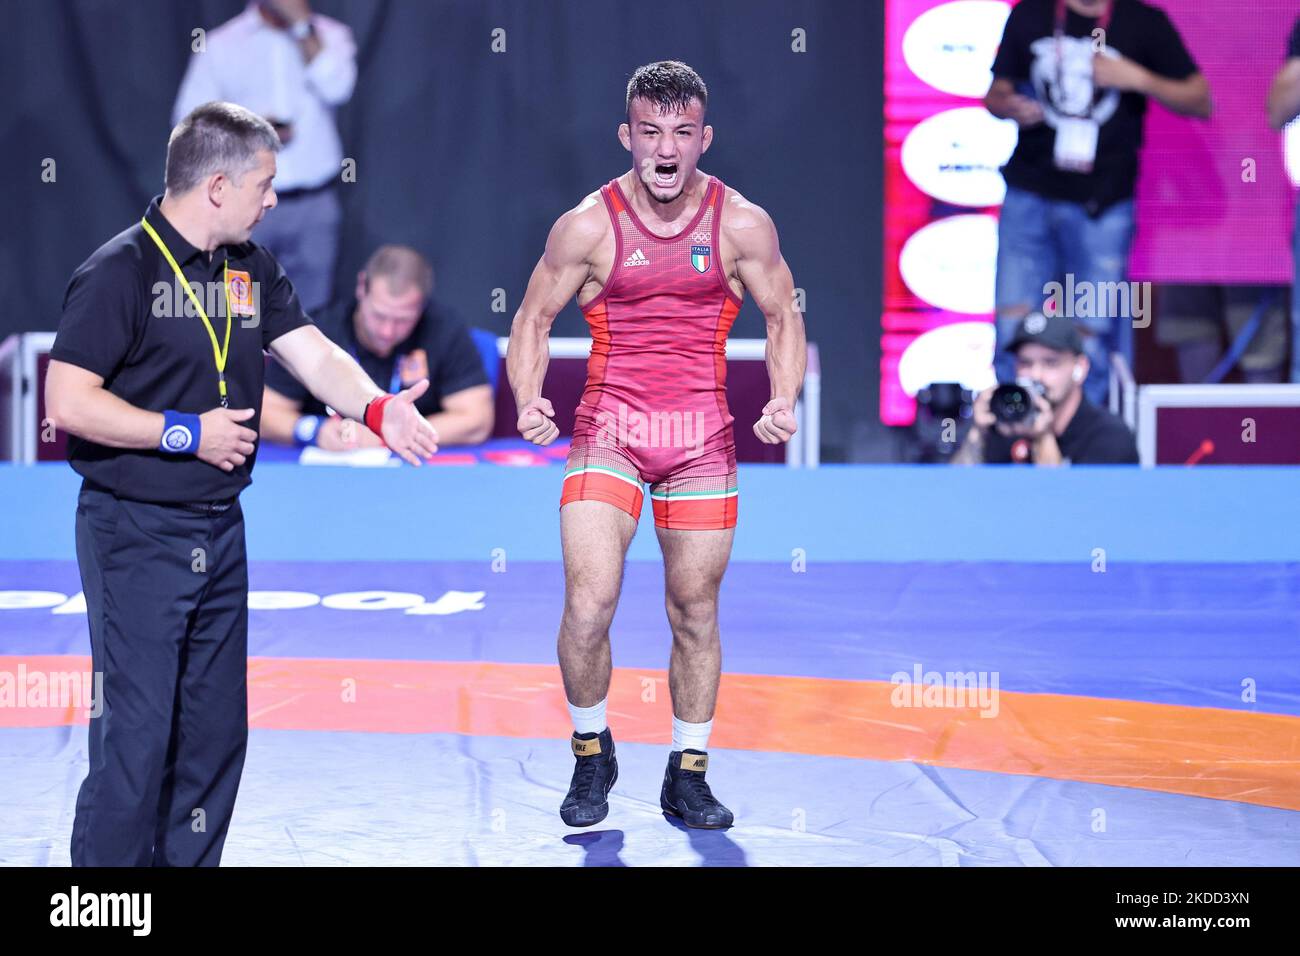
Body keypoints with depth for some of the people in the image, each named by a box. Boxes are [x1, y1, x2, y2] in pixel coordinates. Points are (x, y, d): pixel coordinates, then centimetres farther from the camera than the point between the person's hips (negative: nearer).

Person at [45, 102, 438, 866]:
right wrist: (187, 433, -15)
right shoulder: (121, 271, -13)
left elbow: (315, 355, 4)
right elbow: (69, 401, -18)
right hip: (136, 536, -8)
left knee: (217, 732, 12)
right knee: (137, 735, -7)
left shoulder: (253, 269, 11)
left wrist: (376, 408, -15)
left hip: (220, 531, 8)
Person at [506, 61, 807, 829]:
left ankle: (689, 776, 24)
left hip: (703, 435, 1)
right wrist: (529, 403, -13)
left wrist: (786, 401, -9)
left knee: (696, 612, 8)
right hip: (609, 430, -1)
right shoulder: (588, 226, -7)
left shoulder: (742, 226, -4)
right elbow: (535, 318, 3)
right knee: (588, 607, -13)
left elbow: (784, 317, 8)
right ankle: (592, 754, 12)